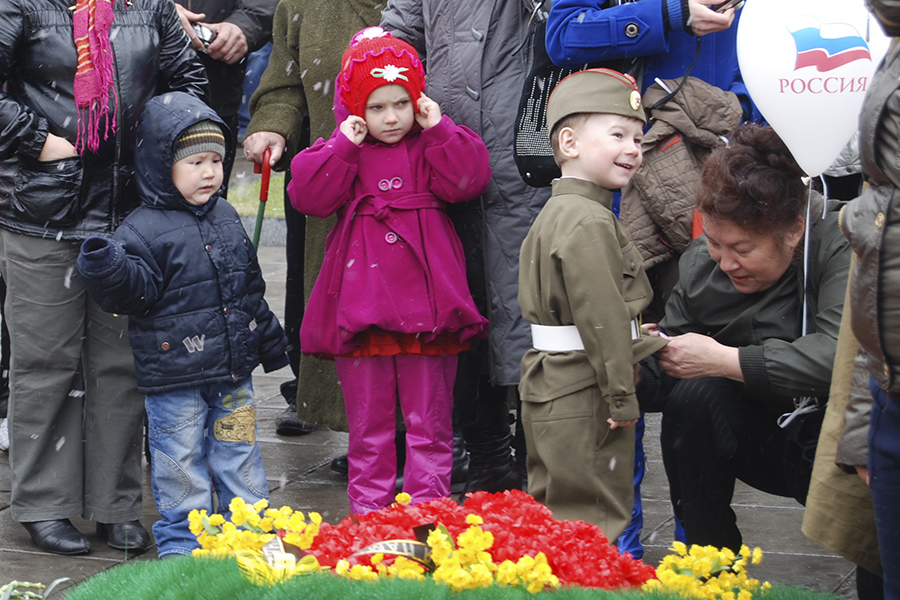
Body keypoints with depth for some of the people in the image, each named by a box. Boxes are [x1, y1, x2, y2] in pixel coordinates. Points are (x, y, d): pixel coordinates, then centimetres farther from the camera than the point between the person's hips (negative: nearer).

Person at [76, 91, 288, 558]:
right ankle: (181, 546, 17)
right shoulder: (144, 229, -12)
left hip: (233, 370, 6)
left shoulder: (226, 217, 9)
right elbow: (135, 291, -18)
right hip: (175, 377, -6)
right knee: (181, 466, 5)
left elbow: (250, 287, 18)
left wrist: (267, 338, 23)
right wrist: (107, 271, -37)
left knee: (240, 459, 14)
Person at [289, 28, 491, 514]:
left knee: (429, 419, 5)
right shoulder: (342, 152, 6)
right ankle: (367, 512, 17)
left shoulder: (433, 145, 6)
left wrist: (438, 128, -11)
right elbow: (309, 196, -6)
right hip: (361, 306, 1)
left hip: (425, 305, 0)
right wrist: (344, 145, -12)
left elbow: (466, 181, -8)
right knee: (368, 422, 9)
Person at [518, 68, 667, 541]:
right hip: (583, 396, -11)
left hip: (551, 390, 11)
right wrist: (622, 396, -18)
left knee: (553, 506, 17)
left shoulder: (556, 213, 15)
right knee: (592, 516, -6)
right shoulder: (589, 223, -19)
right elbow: (601, 317, -22)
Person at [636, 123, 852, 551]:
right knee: (696, 396, -23)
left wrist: (724, 360, -27)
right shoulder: (700, 262, -3)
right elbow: (666, 372, 3)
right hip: (773, 446, 5)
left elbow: (841, 356, -37)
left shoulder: (840, 243, -22)